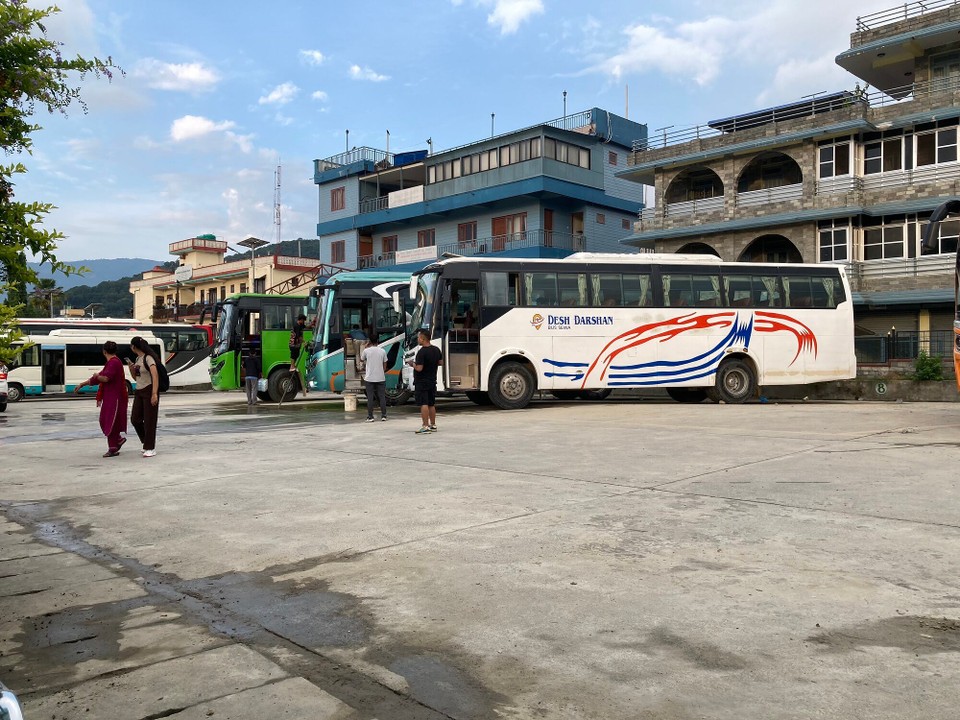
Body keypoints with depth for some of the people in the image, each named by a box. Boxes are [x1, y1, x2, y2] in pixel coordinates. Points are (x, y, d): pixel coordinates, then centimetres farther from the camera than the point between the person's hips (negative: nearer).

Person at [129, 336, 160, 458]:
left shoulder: (148, 358, -14)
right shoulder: (138, 359, 13)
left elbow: (155, 376, -23)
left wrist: (154, 394, -30)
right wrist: (131, 369, 1)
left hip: (149, 391, -8)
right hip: (138, 392, 8)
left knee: (149, 420, -3)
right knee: (135, 419, 7)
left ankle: (150, 448, 5)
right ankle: (148, 442, 24)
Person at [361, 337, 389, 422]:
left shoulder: (366, 351, -5)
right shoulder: (382, 351, 0)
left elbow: (362, 358, 17)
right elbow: (385, 365, 6)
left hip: (369, 378, -1)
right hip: (381, 378, 1)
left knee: (370, 398, 2)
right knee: (382, 397, 7)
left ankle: (370, 417, 2)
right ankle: (383, 416, 8)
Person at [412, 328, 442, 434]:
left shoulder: (422, 352, -19)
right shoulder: (436, 349, 6)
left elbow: (419, 368, -23)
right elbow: (440, 362, 16)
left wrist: (413, 364, -5)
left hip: (422, 382, -8)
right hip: (432, 381, 8)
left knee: (423, 404, -8)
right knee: (432, 404, 15)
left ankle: (425, 426, -10)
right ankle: (433, 425, 22)